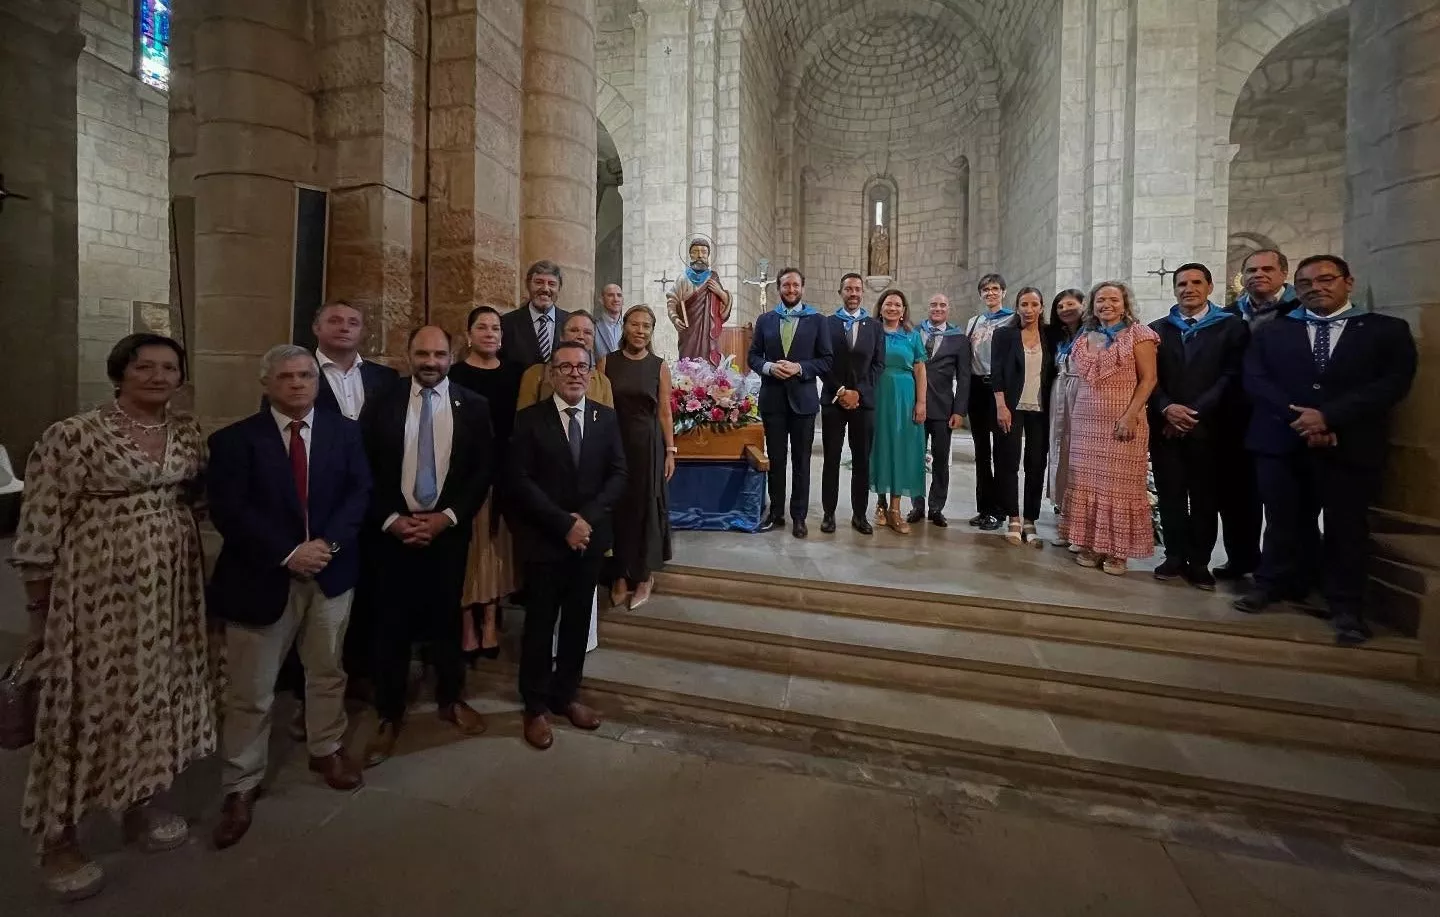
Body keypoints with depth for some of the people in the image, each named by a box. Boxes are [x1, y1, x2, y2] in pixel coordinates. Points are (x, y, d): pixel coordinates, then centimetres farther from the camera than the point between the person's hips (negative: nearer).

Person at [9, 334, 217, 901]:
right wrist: (39, 603, -5)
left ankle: (140, 805, 34)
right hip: (98, 587, -5)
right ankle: (58, 839, 25)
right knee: (89, 698, 5)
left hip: (172, 587, 5)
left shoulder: (188, 433, 5)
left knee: (157, 691, 14)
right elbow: (40, 523, -8)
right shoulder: (73, 436, -11)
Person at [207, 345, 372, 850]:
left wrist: (328, 543, -17)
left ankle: (326, 750, 38)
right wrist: (288, 553, -20)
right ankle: (241, 786, 24)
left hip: (331, 571, 2)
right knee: (250, 690, 8)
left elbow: (359, 492, -3)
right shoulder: (235, 439, -4)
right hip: (261, 576, -2)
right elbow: (227, 511, -12)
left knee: (327, 672, 18)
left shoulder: (344, 431, 3)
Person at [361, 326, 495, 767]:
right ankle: (390, 715, 24)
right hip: (395, 528, 0)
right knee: (393, 624, 7)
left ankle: (450, 699, 32)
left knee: (446, 617, 13)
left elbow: (483, 471, -3)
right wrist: (390, 519, -10)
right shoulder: (382, 406, 2)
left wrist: (447, 517, -11)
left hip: (449, 529, 0)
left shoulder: (473, 407, 0)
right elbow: (366, 471, 1)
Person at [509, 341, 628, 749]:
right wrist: (564, 523, -17)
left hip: (590, 537, 3)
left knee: (577, 622, 14)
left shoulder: (607, 418, 4)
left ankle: (566, 695, 32)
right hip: (544, 540, -3)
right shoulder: (529, 419, -5)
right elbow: (520, 482, -11)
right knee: (540, 624, 9)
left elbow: (618, 474, 0)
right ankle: (536, 706, 26)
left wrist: (587, 518, -13)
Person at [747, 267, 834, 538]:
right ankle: (776, 513, 20)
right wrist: (769, 367, -13)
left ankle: (799, 516, 14)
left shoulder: (817, 321, 3)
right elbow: (753, 356, 7)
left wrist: (800, 368, -16)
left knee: (801, 460, 5)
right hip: (772, 398, 2)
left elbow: (827, 360, -1)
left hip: (802, 398, -2)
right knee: (775, 458, 9)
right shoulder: (765, 320, 9)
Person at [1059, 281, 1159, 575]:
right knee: (1086, 483, 5)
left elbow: (1148, 379, -6)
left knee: (1119, 484, -1)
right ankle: (1090, 545, 14)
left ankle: (1117, 551, 8)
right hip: (1085, 421, 5)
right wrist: (1075, 414, 11)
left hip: (1123, 422, -4)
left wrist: (1130, 415, -17)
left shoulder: (1138, 334, -1)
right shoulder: (1084, 338, 13)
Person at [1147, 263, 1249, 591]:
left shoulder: (1232, 327, 5)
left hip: (1208, 427, -2)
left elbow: (1231, 377, -3)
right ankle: (1175, 556, 14)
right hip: (1165, 425, 2)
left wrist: (1196, 413, -12)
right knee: (1170, 494, 4)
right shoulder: (1157, 329, 12)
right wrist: (1167, 408, -11)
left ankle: (1199, 562, 12)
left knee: (1205, 496, 3)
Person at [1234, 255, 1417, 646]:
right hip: (1281, 442, 1)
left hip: (1350, 446, -1)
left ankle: (1346, 606, 16)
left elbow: (1393, 383, -4)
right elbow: (1254, 379, -1)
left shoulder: (1388, 330, 8)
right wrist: (1297, 417, -14)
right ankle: (1274, 583, 24)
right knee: (1284, 521, 9)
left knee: (1346, 527, 5)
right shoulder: (1271, 332, 11)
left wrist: (1328, 416, -16)